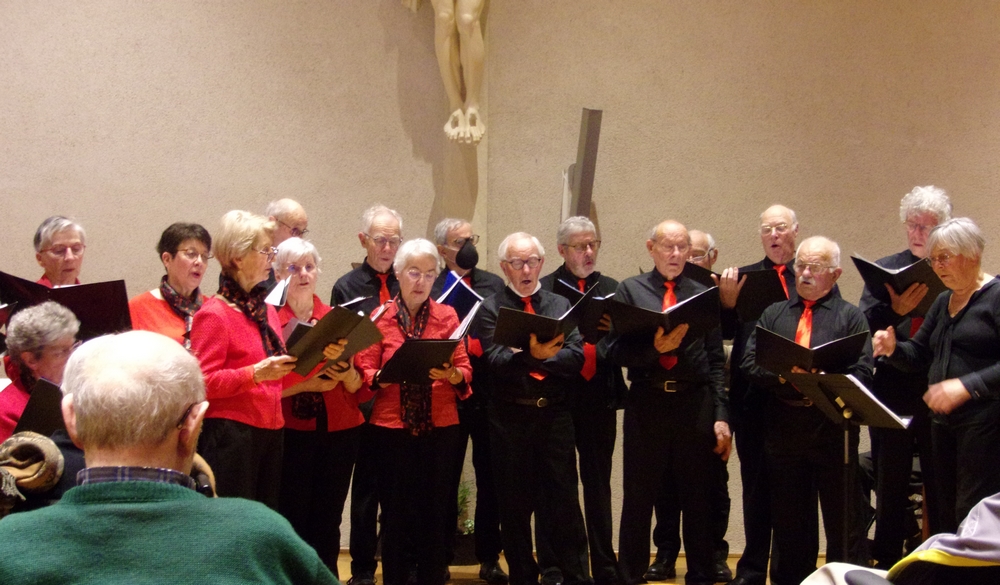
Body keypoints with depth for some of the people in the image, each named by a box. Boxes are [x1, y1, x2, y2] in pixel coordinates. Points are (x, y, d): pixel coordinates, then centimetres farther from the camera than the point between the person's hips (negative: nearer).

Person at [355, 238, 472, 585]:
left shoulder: (447, 316, 7)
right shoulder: (380, 318, 4)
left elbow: (465, 369, 3)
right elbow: (366, 370, 1)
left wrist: (451, 373, -19)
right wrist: (383, 376, -20)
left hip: (439, 426, 1)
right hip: (392, 426, -1)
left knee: (435, 510, 3)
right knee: (396, 511, 2)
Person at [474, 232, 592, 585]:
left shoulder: (561, 305, 11)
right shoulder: (491, 309, 4)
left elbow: (576, 358, 0)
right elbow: (495, 362, -11)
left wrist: (542, 356, -13)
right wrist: (531, 355, -26)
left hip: (555, 415, 1)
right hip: (510, 418, -1)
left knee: (565, 502, 2)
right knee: (514, 506, 7)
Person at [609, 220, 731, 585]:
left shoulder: (703, 295, 9)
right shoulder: (630, 290, 5)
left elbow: (717, 361, 7)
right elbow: (616, 350, -2)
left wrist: (721, 416, 1)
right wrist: (655, 348, -19)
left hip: (696, 405, 1)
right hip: (646, 403, -1)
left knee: (698, 499, 8)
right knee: (638, 498, 7)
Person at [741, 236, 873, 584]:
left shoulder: (851, 317, 4)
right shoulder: (773, 314, 14)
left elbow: (861, 375, -7)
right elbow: (749, 364, 3)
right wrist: (783, 377, -14)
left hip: (832, 430, -3)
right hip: (783, 428, 3)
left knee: (843, 522, 2)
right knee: (788, 520, 11)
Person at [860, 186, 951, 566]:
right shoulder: (884, 270, 6)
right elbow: (863, 327, -6)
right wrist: (894, 309, -23)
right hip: (893, 397, 2)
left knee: (942, 495, 6)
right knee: (889, 494, 11)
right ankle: (886, 566, 21)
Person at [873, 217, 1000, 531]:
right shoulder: (943, 302, 18)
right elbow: (918, 353, 18)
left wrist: (967, 386, -26)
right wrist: (893, 349, -2)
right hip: (944, 421, 8)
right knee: (948, 514, 9)